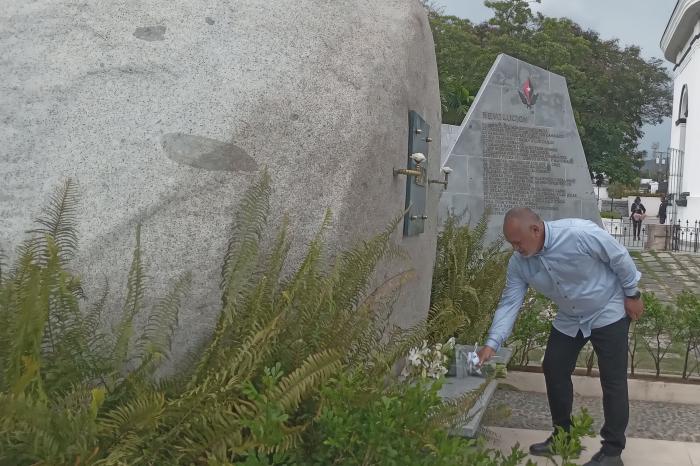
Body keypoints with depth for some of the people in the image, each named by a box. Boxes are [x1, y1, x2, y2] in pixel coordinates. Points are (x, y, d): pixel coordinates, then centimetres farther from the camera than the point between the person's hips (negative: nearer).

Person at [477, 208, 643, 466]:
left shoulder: (580, 233, -33)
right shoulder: (518, 263, -15)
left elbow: (620, 258, -19)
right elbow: (509, 303, -14)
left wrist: (632, 294, -9)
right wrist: (492, 343, -23)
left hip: (609, 312, -5)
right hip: (569, 320, 6)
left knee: (613, 381, -3)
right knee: (554, 370, 5)